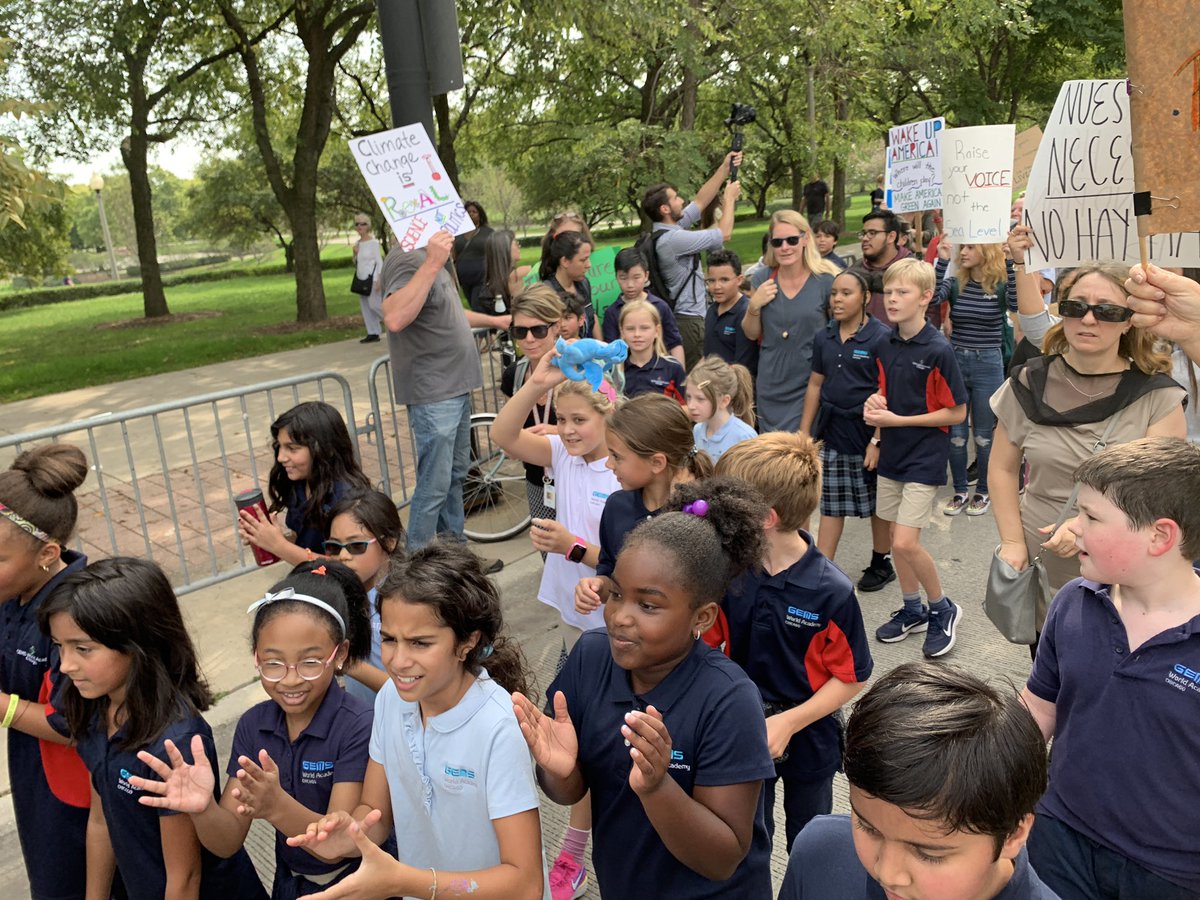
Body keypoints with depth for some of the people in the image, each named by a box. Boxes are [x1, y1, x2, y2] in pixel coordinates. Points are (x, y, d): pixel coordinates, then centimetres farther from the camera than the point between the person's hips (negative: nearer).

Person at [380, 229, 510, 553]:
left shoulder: (430, 259, 14)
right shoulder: (408, 261, -19)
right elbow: (394, 318, -38)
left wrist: (494, 320, 37)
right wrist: (432, 265, -41)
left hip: (455, 389, 10)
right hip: (433, 395, -10)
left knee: (455, 475, 19)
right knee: (434, 486, -3)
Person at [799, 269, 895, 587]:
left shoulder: (881, 337, -11)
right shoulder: (824, 337, 6)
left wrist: (878, 441, -17)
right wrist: (804, 434, 9)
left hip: (867, 433, -5)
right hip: (831, 432, 5)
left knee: (877, 505, 11)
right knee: (830, 504, 9)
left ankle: (881, 564, 29)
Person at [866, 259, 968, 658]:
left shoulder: (938, 350, -16)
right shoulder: (887, 346, 4)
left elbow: (957, 412, -14)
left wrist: (897, 420, -18)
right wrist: (875, 404, -6)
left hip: (924, 458, -7)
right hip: (892, 453, 7)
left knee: (906, 543, -11)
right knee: (898, 540, 13)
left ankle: (943, 609, 13)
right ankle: (912, 610, 31)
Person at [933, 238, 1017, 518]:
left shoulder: (1000, 284, -4)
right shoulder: (955, 282, 1)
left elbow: (1016, 303, -26)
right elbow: (932, 298, -18)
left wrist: (1008, 262, -27)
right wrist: (942, 260, -21)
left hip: (988, 365, -2)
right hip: (955, 361, 2)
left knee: (983, 434, 8)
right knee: (955, 433, 8)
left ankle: (983, 492, 23)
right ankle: (959, 491, 22)